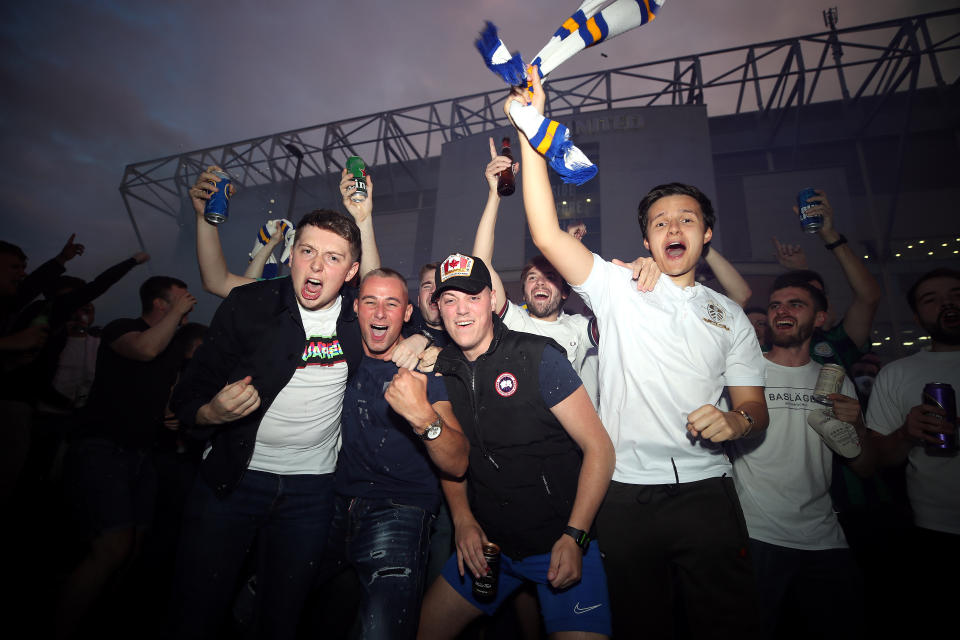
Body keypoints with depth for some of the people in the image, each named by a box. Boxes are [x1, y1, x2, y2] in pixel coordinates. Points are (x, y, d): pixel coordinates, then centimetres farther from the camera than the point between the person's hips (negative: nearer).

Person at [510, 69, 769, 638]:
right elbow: (546, 234, -11)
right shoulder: (617, 288, 3)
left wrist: (736, 422, -13)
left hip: (706, 490, 2)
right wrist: (531, 133, -14)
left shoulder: (729, 315, 12)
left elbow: (757, 408, 11)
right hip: (627, 491, -1)